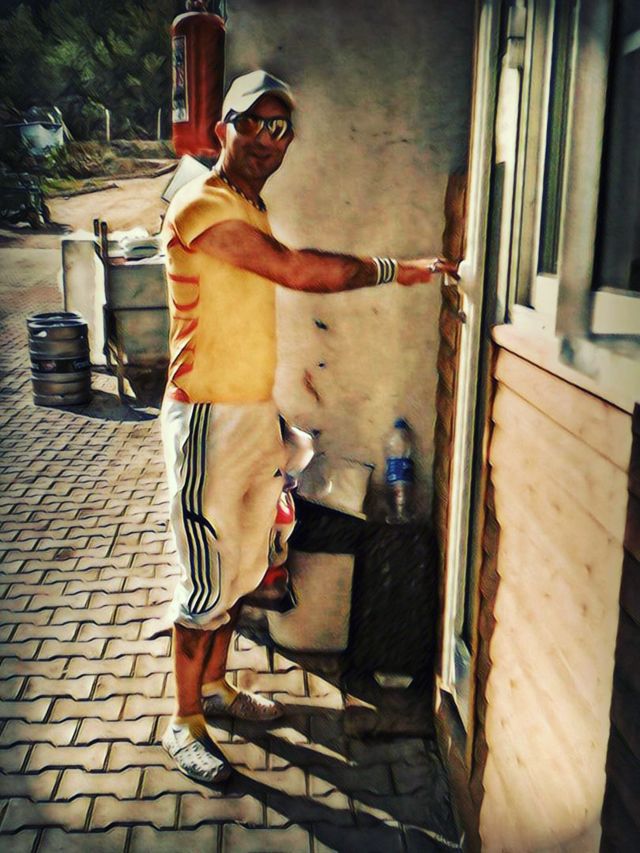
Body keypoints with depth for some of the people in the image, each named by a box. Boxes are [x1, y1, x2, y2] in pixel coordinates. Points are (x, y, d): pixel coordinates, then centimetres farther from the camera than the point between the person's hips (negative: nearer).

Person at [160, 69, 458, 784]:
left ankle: (214, 685, 35)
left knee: (243, 567, 17)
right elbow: (294, 269, -28)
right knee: (207, 580, 0)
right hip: (209, 419, -9)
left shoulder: (251, 208, 17)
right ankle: (183, 722, 18)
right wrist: (394, 270, -19)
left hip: (256, 415, 9)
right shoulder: (200, 204, -15)